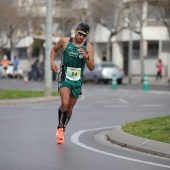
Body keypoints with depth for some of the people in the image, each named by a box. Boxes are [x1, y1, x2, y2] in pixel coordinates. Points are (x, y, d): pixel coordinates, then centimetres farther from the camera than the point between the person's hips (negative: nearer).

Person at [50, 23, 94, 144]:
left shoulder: (88, 47, -4)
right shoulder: (65, 41, -4)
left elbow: (91, 68, -6)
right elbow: (54, 49, 16)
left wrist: (86, 56, -23)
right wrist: (52, 62, 0)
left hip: (77, 81, 2)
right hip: (64, 78, -2)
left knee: (70, 108, 11)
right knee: (65, 103, -24)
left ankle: (63, 129, 32)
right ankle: (60, 127, -3)